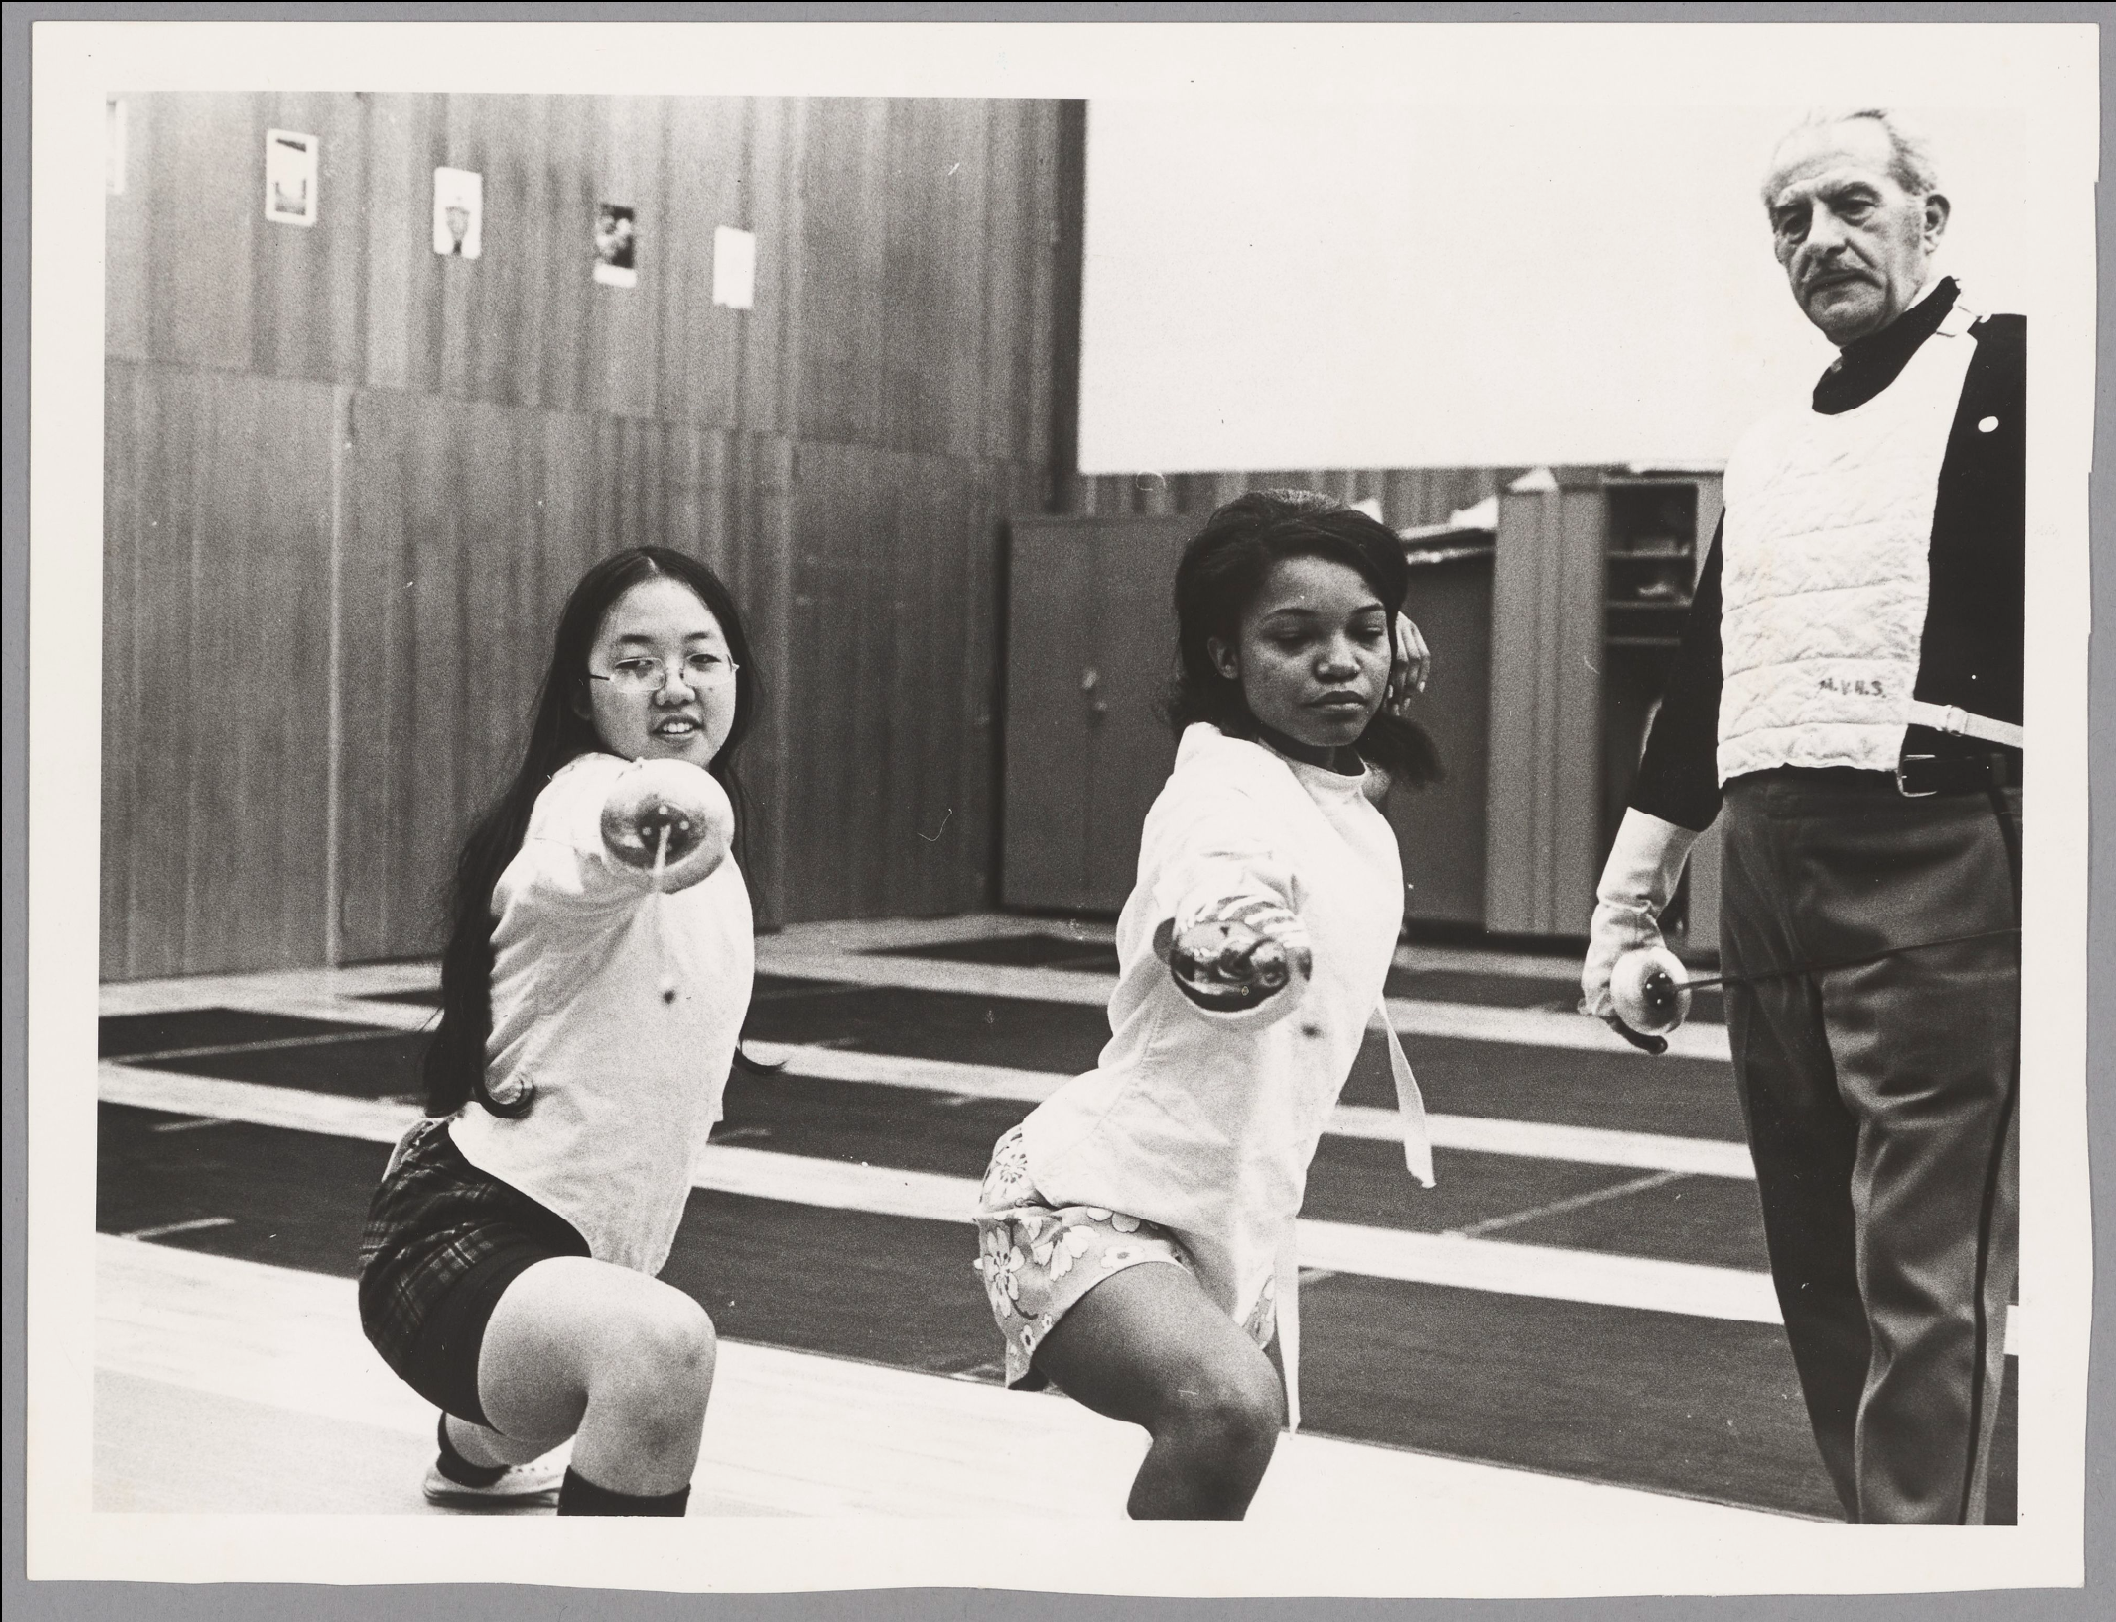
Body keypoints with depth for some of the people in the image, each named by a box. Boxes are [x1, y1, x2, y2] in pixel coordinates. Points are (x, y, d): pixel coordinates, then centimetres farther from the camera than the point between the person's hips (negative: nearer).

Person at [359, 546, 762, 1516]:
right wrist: (645, 818, -71)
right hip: (455, 1243, -10)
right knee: (662, 1343, -41)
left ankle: (474, 1452, 77)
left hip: (573, 1252, 10)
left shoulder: (718, 875, 7)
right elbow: (591, 861, -51)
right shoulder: (582, 793, -22)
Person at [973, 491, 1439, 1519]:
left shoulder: (1345, 793, 5)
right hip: (1087, 1201, -9)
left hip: (1224, 1218, 10)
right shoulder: (1228, 794, -22)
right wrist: (1228, 954, -66)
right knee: (1230, 1406, -35)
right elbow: (1190, 938, -45)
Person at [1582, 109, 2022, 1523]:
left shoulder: (2004, 374, 2)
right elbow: (1698, 694, 23)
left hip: (1941, 875, -7)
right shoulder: (1768, 453, 21)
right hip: (1769, 886, 7)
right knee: (1818, 1274, 12)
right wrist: (1628, 908, 22)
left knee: (1923, 1275, -8)